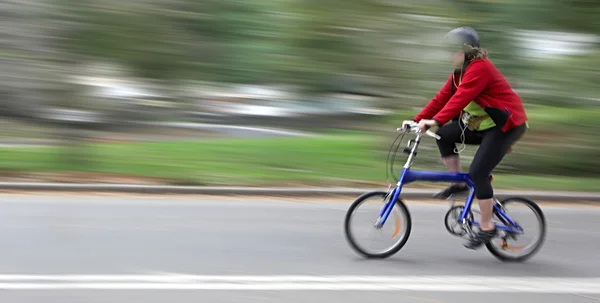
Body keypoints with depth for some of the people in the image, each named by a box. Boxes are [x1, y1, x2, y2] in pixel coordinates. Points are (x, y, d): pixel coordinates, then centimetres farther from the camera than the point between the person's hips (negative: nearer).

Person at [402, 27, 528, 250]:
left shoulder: (479, 68, -20)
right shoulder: (460, 72, 10)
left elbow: (460, 98, -33)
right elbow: (442, 98, 6)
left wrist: (436, 121, -42)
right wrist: (416, 120, -3)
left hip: (505, 126, -9)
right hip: (483, 125, 9)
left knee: (478, 172, -18)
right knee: (444, 135, -4)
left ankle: (487, 227, -7)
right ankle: (458, 183, 5)